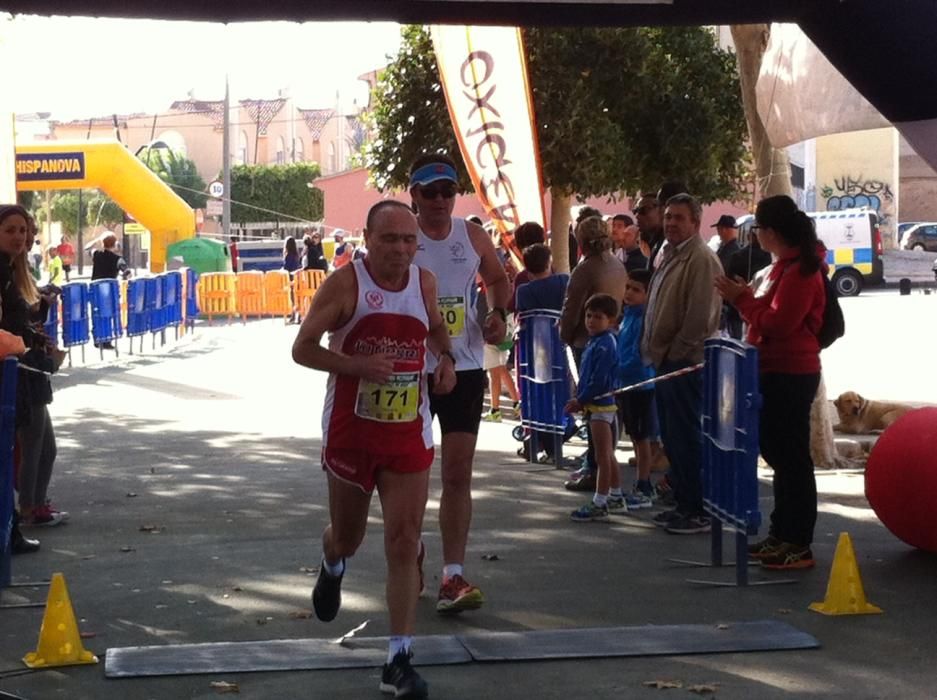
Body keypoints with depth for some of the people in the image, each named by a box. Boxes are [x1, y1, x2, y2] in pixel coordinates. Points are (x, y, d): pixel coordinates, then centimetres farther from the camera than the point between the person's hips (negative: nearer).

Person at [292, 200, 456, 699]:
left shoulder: (424, 282, 2)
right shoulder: (344, 283, -11)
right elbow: (302, 348, -11)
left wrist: (446, 358, 2)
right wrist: (359, 365, -26)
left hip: (409, 433, 2)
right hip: (351, 429, -2)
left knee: (404, 544, -6)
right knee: (347, 535, 16)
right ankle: (332, 569, 55)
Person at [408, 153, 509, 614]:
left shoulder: (473, 237, 4)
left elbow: (498, 279, 21)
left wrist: (497, 313, 2)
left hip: (464, 369, 2)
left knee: (458, 473, -5)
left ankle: (453, 576, -5)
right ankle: (411, 551, 35)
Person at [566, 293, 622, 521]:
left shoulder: (604, 346, -18)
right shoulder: (594, 342, 13)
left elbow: (599, 381, -22)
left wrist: (580, 401, -13)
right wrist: (579, 399, 8)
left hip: (601, 405, -10)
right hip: (595, 406, 10)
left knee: (603, 457, -5)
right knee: (608, 456, 19)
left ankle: (599, 504, -2)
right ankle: (615, 496, 30)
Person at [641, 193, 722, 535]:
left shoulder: (701, 259, -14)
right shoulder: (667, 255, 16)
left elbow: (700, 316, -19)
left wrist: (673, 352, -14)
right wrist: (652, 348, 16)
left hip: (684, 362, -10)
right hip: (665, 361, 10)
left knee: (686, 437, -6)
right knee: (671, 436, 14)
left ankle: (698, 512, 0)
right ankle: (683, 504, 23)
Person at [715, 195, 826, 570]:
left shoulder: (800, 270, -17)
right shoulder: (785, 266, 15)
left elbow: (778, 323, -22)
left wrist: (742, 300, -12)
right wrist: (746, 297, 6)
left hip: (791, 376, -11)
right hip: (774, 372, 11)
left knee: (792, 458, -6)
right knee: (778, 453, 15)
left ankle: (798, 545, -2)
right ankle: (781, 535, 23)